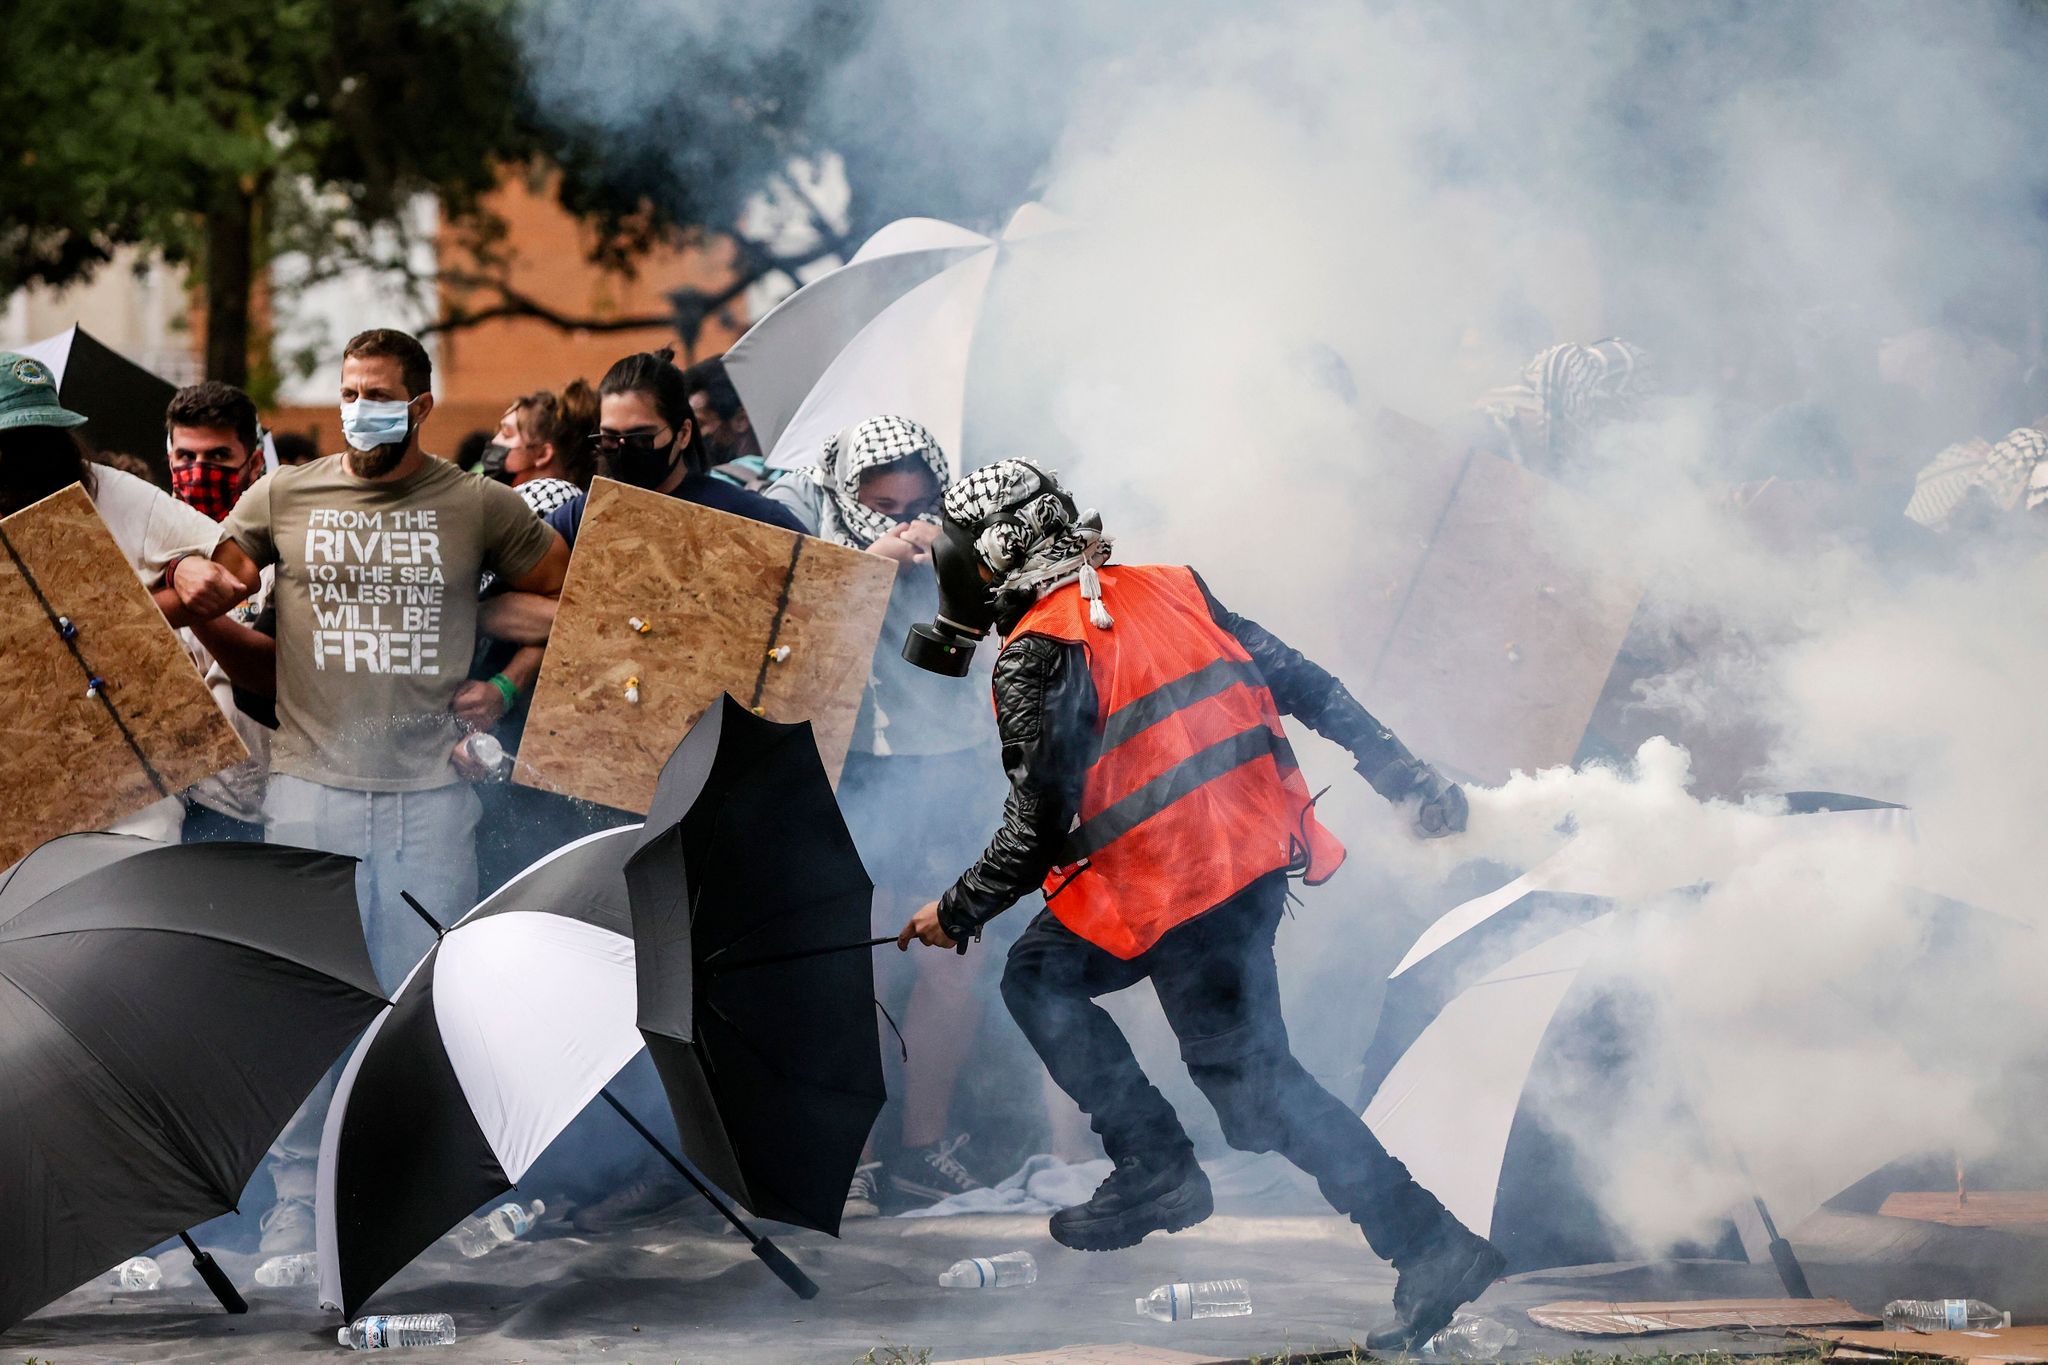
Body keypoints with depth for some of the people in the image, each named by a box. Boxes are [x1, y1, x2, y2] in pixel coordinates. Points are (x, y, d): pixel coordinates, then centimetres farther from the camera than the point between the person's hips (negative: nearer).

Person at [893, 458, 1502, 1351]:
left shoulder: (1036, 656, -11)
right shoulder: (1168, 591, 12)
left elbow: (1040, 826, -14)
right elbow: (1305, 687, 12)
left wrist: (958, 913, 2)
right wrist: (1409, 780, 16)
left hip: (1175, 890, -9)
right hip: (1261, 853, 9)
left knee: (1252, 1085, 0)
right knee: (1040, 976, 20)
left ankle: (1430, 1247, -3)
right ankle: (1153, 1167, 16)